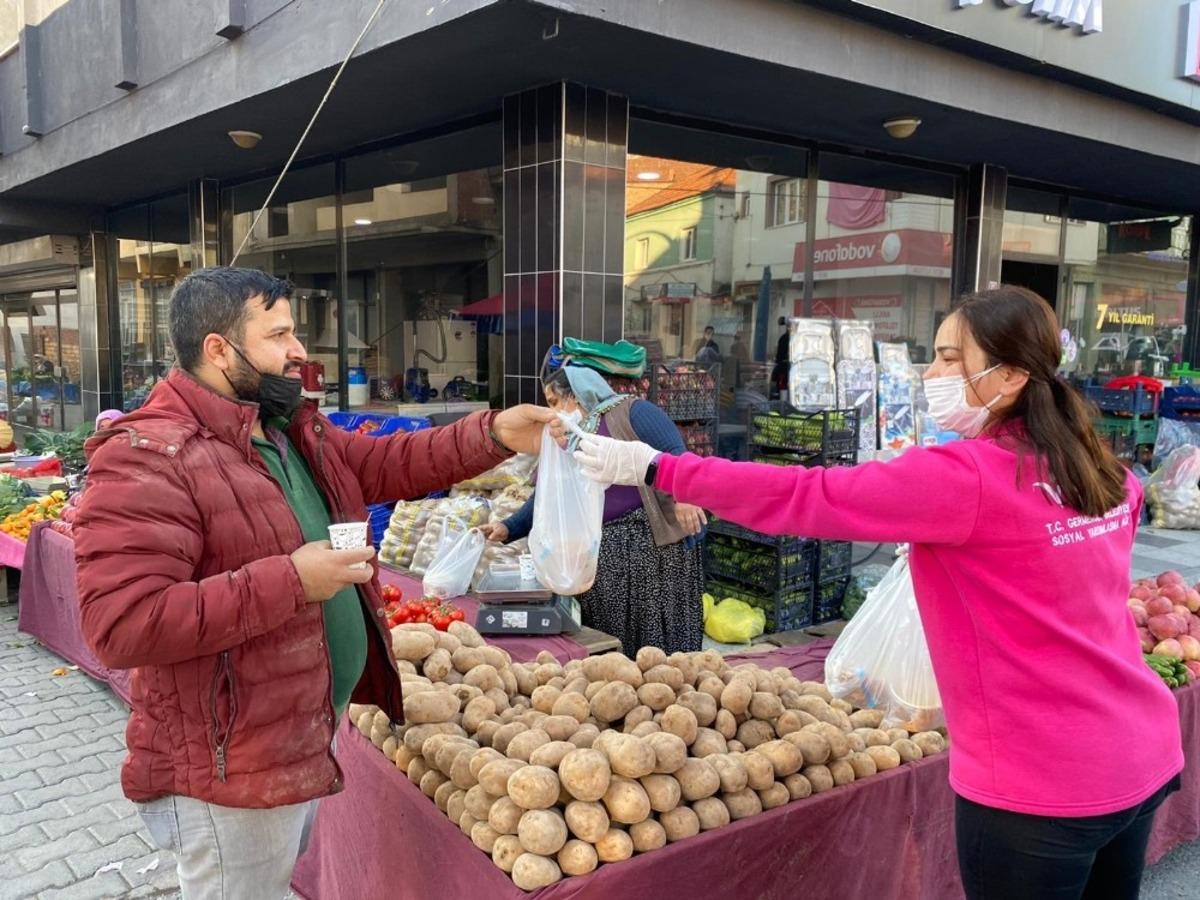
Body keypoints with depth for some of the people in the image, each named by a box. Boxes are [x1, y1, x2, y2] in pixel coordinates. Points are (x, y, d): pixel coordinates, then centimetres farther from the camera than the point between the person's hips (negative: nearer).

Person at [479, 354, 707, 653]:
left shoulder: (632, 413, -3)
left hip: (653, 544, -7)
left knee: (660, 640, -3)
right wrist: (508, 528, 4)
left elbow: (674, 455, -14)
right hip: (598, 557, 7)